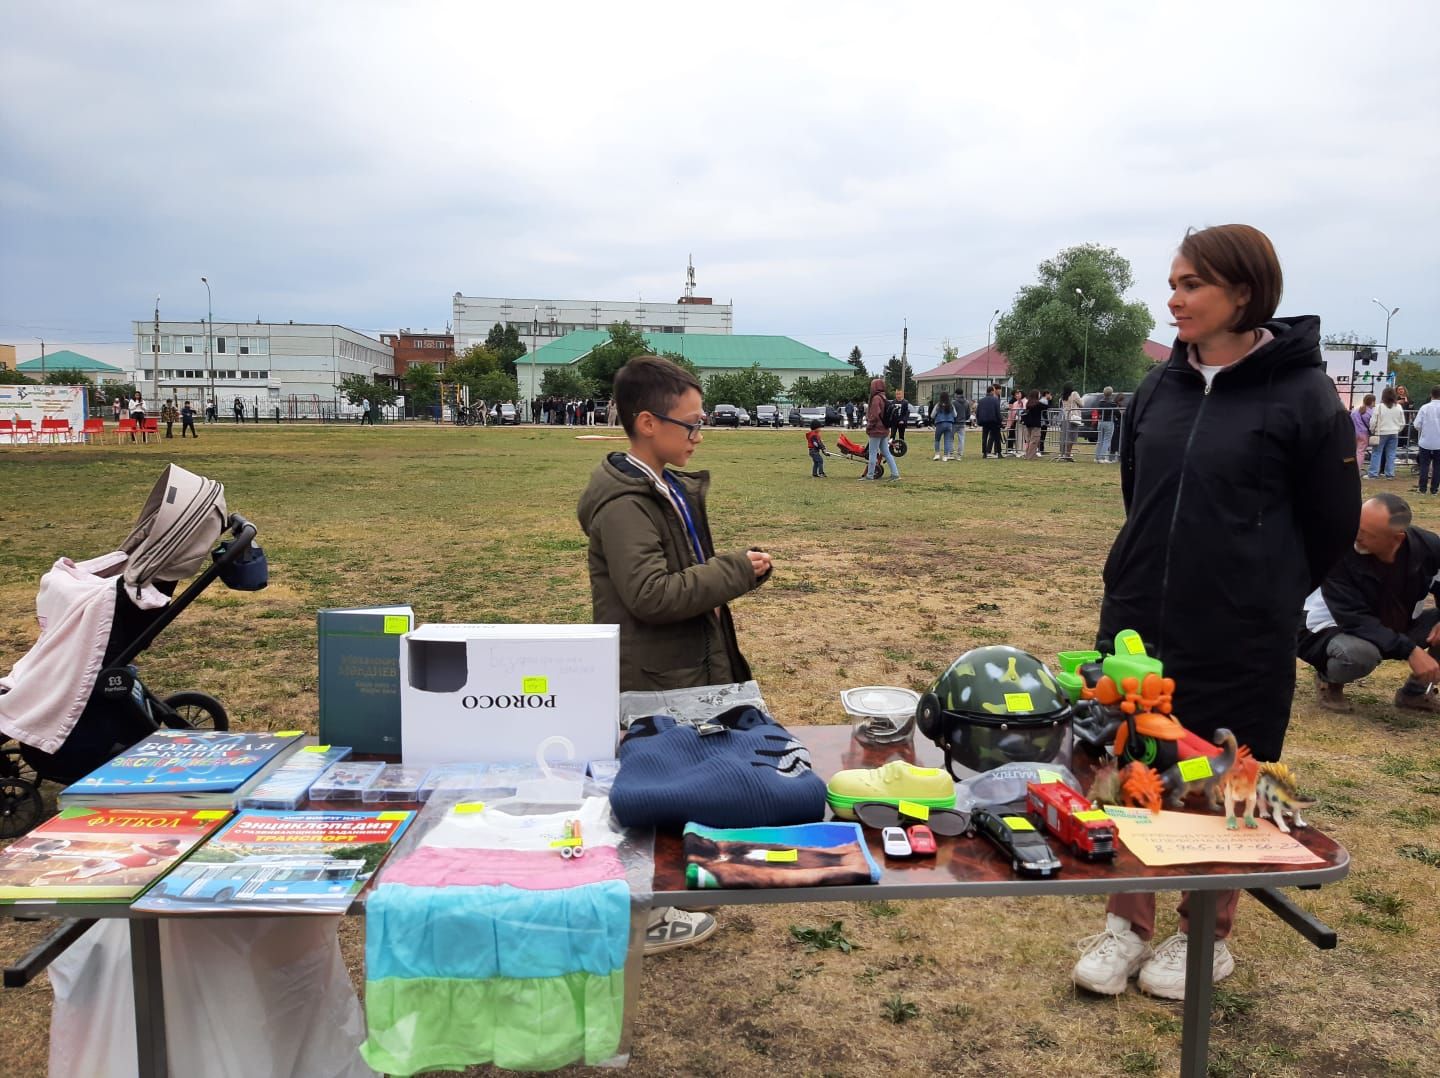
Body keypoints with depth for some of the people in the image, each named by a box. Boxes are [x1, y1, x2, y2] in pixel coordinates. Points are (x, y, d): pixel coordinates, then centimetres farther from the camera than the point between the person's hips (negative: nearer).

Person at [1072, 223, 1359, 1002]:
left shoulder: (1302, 395, -10)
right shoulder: (1157, 389, 4)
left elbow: (1332, 525, -2)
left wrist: (1261, 598, 7)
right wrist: (1159, 573, 16)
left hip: (1238, 640, -4)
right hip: (1136, 623, 5)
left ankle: (1206, 939, 30)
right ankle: (1129, 924, 28)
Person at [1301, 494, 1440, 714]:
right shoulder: (1339, 552, -30)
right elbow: (1354, 619, -29)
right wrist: (1409, 650, -37)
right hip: (1335, 629, -6)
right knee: (1359, 654, -39)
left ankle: (1416, 691, 7)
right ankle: (1329, 680, -1)